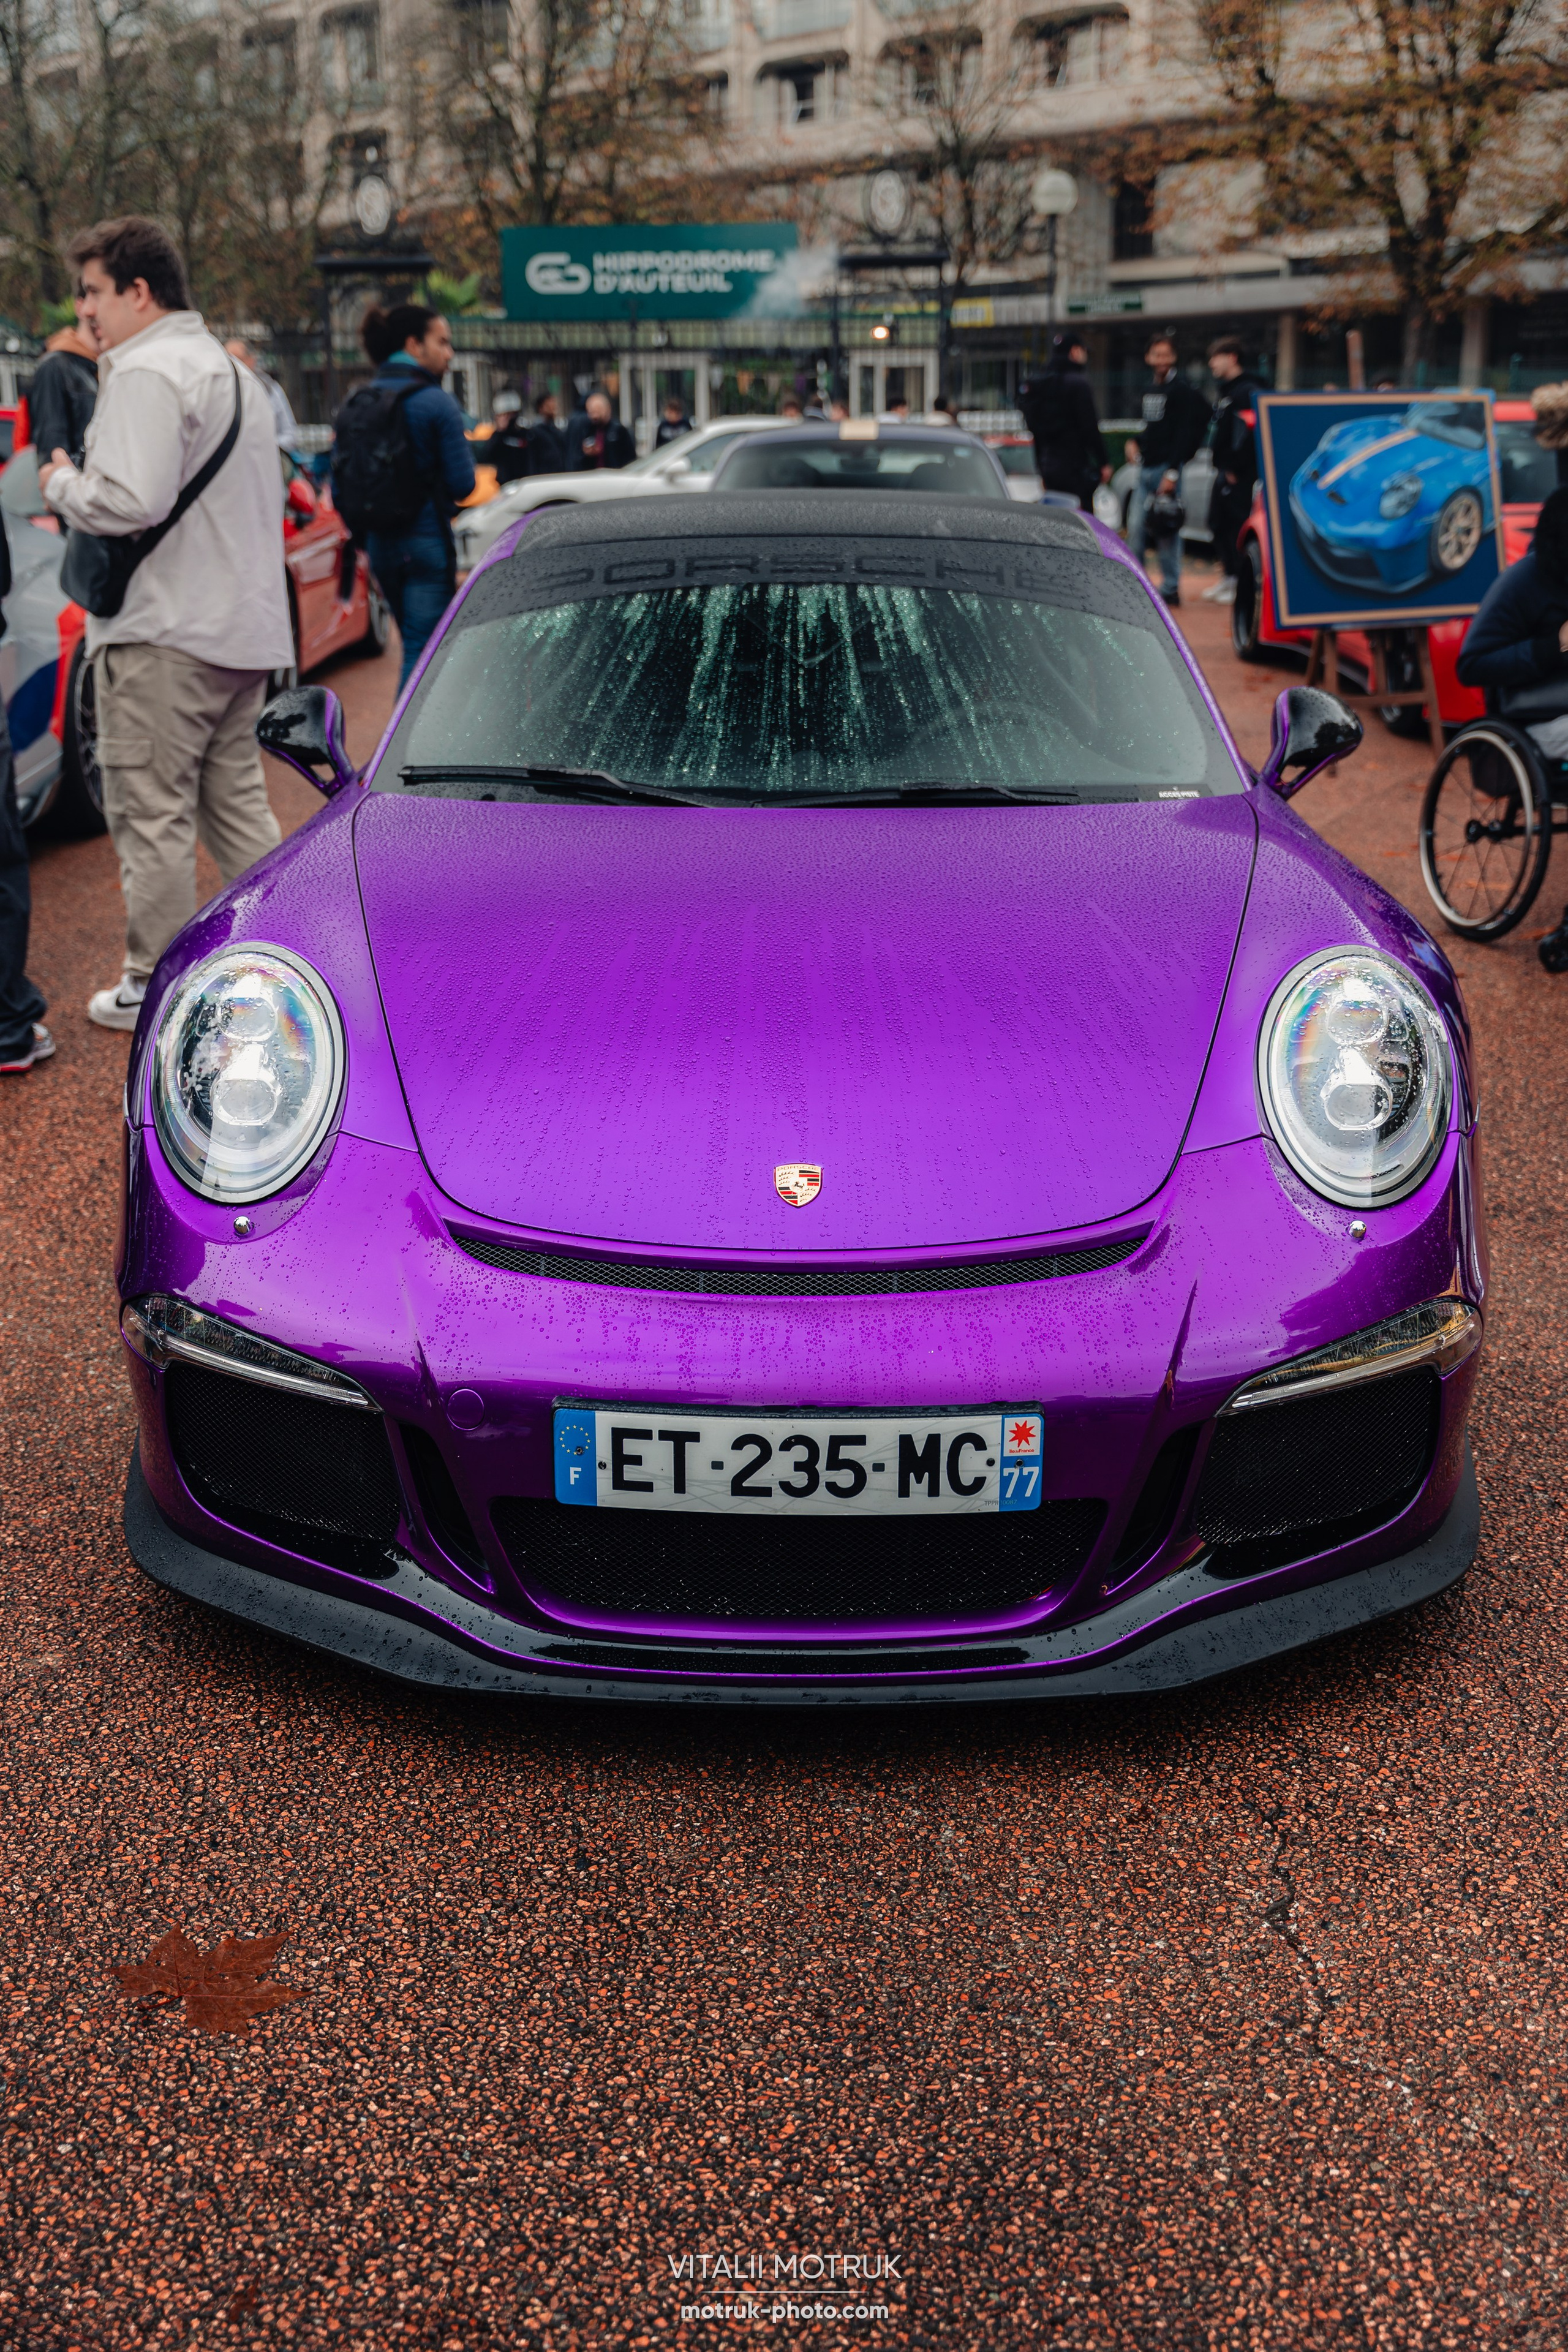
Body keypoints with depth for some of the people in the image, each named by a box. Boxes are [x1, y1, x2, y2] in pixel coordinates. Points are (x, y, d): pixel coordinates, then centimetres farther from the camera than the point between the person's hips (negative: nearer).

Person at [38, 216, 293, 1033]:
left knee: (151, 813, -3)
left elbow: (133, 501, -23)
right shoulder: (235, 370, 19)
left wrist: (62, 484, -5)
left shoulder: (146, 372, -11)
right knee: (237, 805, 15)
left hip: (164, 631, -9)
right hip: (245, 628, 9)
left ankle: (155, 987, 3)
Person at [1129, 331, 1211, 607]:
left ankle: (1171, 589, 1)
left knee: (1166, 531, -5)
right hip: (1146, 468, 7)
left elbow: (1185, 433, -14)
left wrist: (1172, 472, -20)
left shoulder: (1182, 390, -7)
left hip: (1166, 468, -7)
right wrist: (1139, 444, 11)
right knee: (1137, 529, 6)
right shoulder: (1150, 390, 17)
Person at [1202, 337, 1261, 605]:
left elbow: (1246, 432, -21)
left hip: (1240, 475, -10)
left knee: (1239, 525, -9)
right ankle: (1228, 578, 22)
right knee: (1218, 523, 13)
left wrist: (1235, 469, -22)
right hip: (1225, 471, 10)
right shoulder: (1226, 391, 19)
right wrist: (1220, 466, 16)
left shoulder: (1247, 392, -13)